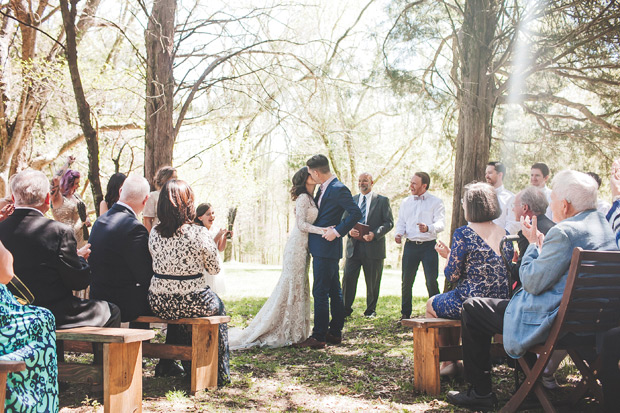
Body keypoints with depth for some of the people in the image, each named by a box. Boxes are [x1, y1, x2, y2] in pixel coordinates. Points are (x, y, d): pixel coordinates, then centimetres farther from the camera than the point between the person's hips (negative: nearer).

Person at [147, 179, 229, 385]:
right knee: (219, 308, 28)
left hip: (159, 304, 5)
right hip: (192, 303, -4)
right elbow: (214, 268, -4)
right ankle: (219, 373, 34)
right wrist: (214, 247, 15)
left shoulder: (154, 232, -1)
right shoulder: (199, 233, -16)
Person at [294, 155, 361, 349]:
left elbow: (356, 213, -19)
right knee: (334, 291, 14)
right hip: (321, 247, 10)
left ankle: (319, 337, -2)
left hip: (327, 247, -10)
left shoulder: (339, 189, -16)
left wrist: (337, 231, -19)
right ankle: (335, 333, 23)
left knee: (320, 292, -7)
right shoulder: (323, 188, 13)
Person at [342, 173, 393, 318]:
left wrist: (375, 234, -17)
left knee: (372, 281, 6)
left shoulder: (382, 201, 3)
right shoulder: (351, 200, 14)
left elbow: (389, 222, -2)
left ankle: (371, 310, 20)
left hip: (373, 247, -2)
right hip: (353, 246, 2)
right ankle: (346, 309, 7)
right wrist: (349, 230, -8)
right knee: (348, 278, -4)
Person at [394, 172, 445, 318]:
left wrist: (428, 228, -29)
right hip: (410, 245, 4)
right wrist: (399, 233, -4)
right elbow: (401, 222, 17)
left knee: (432, 281, -7)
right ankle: (405, 314, 15)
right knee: (407, 280, 3)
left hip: (429, 245, -3)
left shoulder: (436, 202, 1)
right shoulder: (406, 202, 15)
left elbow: (440, 223, -8)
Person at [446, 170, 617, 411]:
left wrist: (533, 244, -6)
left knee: (471, 309, 4)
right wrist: (541, 244, 13)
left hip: (551, 323, -10)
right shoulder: (603, 226, 8)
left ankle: (480, 393, 10)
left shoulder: (564, 232, -24)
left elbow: (533, 283, -19)